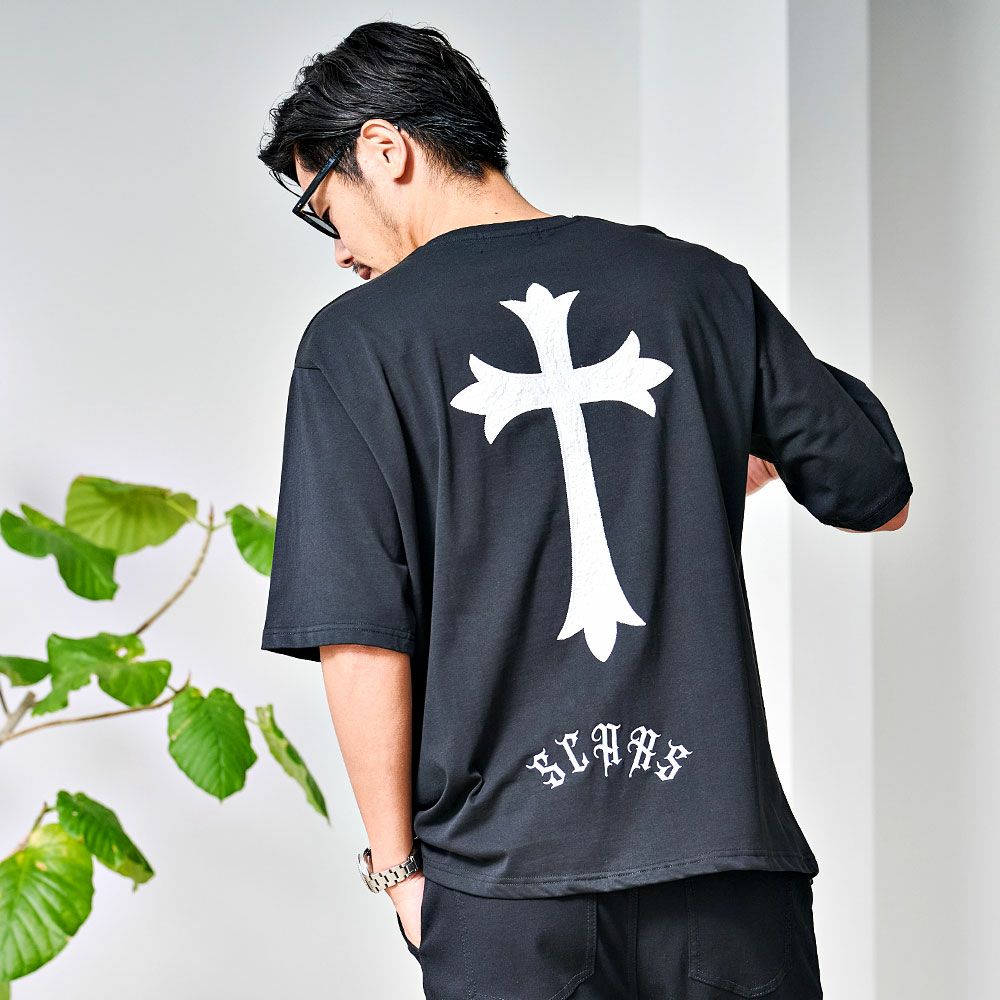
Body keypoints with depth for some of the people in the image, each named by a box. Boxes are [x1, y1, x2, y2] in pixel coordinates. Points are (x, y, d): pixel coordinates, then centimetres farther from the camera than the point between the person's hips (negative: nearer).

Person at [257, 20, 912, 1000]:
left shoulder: (354, 341, -3)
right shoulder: (699, 284, 4)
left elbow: (359, 639, -9)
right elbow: (879, 496, 13)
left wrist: (396, 865, 2)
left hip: (504, 887, -2)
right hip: (724, 860, 2)